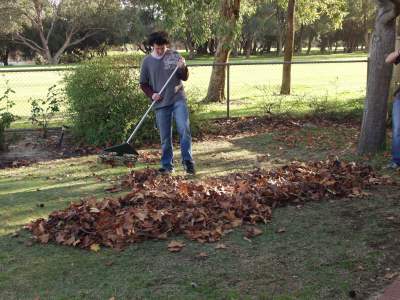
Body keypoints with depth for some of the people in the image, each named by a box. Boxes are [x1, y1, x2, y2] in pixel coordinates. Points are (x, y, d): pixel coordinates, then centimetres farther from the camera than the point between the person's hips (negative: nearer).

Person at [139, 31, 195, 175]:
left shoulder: (174, 56, 2)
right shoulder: (147, 61, 4)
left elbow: (185, 78, 4)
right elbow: (143, 84, 11)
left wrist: (183, 67, -16)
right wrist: (152, 94, -7)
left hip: (178, 99, -1)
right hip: (161, 104, 1)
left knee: (184, 129, -16)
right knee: (165, 137, 6)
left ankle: (188, 161, -6)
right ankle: (167, 165, 17)